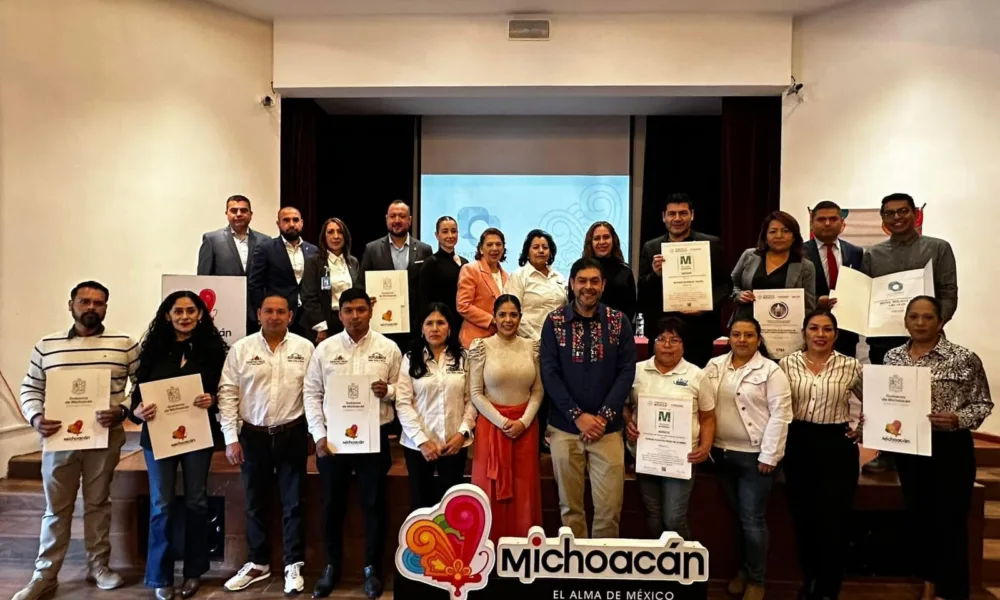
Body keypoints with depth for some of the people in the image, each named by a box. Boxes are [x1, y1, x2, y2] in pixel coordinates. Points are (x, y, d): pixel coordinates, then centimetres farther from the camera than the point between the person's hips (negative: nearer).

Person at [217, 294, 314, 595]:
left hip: (292, 434, -1)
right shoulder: (241, 348, -1)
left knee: (293, 502, 6)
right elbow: (228, 394, -3)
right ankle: (257, 563, 30)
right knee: (256, 503, 14)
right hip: (253, 435, 1)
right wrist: (231, 438, -6)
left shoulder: (305, 347, -2)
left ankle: (293, 565, 19)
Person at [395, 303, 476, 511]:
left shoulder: (462, 358, 4)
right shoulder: (411, 359, 0)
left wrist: (463, 432, -10)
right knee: (420, 501, 10)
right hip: (418, 444, -1)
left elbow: (471, 399, 2)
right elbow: (402, 403, -6)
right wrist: (421, 440, -13)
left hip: (455, 443, 1)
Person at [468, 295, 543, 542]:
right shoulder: (481, 347, -5)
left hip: (525, 426, 2)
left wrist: (524, 421, -9)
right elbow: (476, 394, -6)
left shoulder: (531, 347, 2)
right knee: (492, 490, 4)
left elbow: (538, 390, 4)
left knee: (525, 490, 7)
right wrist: (501, 422, -13)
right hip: (492, 424, -2)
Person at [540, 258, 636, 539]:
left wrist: (604, 416, -10)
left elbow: (627, 371, -1)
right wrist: (578, 415, -11)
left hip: (608, 428, 0)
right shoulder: (555, 321, -1)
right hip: (564, 427, 0)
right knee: (570, 505, 9)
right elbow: (549, 373, -4)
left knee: (609, 506, 2)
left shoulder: (619, 321, 2)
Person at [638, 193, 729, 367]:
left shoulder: (711, 244, 3)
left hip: (698, 330, -1)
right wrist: (655, 274, -15)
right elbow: (641, 292, 5)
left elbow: (724, 284, 3)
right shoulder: (650, 247, 7)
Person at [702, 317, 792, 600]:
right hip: (722, 452, 4)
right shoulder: (714, 366, 5)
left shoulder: (771, 371, -8)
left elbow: (780, 414, -11)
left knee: (753, 518, 3)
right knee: (738, 515, 17)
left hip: (754, 455, -4)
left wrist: (769, 456, -13)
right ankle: (743, 568, 33)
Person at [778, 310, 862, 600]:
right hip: (798, 445, 2)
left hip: (838, 446, -2)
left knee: (833, 520, 0)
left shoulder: (851, 366, -3)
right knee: (802, 517, 11)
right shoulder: (787, 363, 0)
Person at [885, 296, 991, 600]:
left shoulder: (965, 358, -10)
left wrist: (957, 419, -22)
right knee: (918, 515, 16)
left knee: (950, 520, 4)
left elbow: (983, 403, -6)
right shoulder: (893, 357, 3)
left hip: (950, 448, -4)